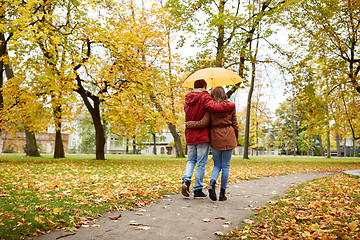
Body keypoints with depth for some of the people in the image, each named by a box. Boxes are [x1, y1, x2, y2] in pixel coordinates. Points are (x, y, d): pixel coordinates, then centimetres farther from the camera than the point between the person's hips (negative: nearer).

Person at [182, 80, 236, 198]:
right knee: (201, 163, 2)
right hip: (202, 136, -6)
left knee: (191, 160, 19)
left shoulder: (187, 98, 11)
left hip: (190, 135, 6)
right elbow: (213, 107, -28)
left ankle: (186, 180, -4)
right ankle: (198, 190, 7)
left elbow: (189, 113, 9)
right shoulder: (204, 97, -10)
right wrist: (231, 106, -18)